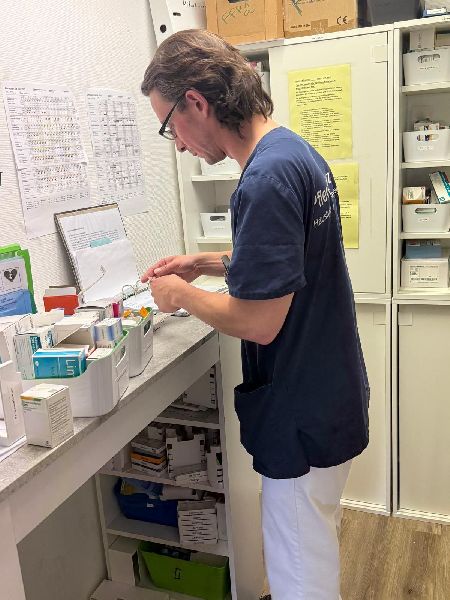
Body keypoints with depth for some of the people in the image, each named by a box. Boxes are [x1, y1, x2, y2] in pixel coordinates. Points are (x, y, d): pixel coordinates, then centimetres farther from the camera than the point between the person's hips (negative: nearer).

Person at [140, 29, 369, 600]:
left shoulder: (267, 179, -26)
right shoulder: (297, 151, 5)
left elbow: (259, 323, -26)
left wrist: (182, 294, -9)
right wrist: (207, 262, 10)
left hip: (304, 418, -9)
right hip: (330, 396, 9)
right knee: (313, 547, 30)